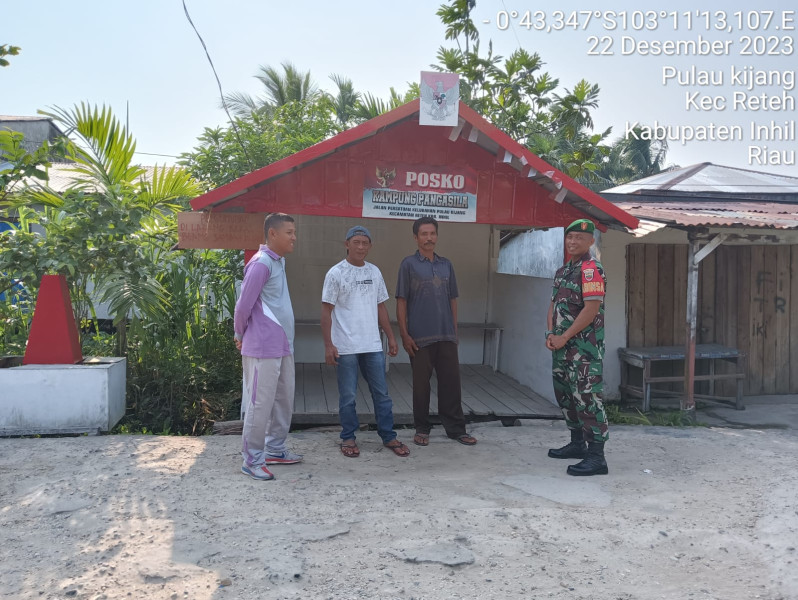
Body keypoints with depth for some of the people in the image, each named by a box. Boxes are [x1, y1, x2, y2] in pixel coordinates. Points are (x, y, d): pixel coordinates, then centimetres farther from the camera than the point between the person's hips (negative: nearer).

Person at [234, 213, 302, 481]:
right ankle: (252, 460, 11)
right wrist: (241, 335, 0)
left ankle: (275, 450, 29)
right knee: (260, 404, -1)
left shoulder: (279, 261, 13)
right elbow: (244, 305, -15)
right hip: (263, 348, -9)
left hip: (283, 346, 9)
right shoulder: (261, 263, -16)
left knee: (284, 400, 16)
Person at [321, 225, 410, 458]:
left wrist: (391, 337, 12)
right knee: (348, 396, 5)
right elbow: (326, 311, -5)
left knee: (381, 393, 9)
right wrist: (328, 345, -10)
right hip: (345, 347, -4)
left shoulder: (374, 272, 10)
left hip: (373, 345, 4)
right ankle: (348, 438, 19)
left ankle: (388, 437, 19)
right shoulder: (335, 273, -4)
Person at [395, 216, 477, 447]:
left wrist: (455, 330, 10)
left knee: (451, 381, 6)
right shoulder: (409, 264, -2)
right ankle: (422, 429, 19)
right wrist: (404, 334, -9)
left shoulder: (446, 265, 11)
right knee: (421, 383, 6)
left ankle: (456, 428, 17)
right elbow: (401, 302, -4)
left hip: (446, 336, 4)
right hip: (420, 337, -4)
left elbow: (453, 300, 15)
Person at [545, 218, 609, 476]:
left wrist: (564, 337, -16)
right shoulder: (562, 270, 16)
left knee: (586, 397, -10)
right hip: (562, 345, 10)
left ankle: (596, 457, -6)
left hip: (584, 346, -10)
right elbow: (554, 305, 18)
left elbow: (591, 309, -19)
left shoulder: (591, 269, -12)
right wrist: (551, 334, 2)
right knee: (565, 395, 17)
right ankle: (577, 443, 31)